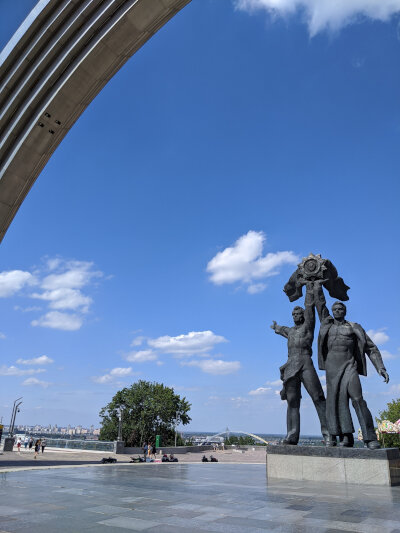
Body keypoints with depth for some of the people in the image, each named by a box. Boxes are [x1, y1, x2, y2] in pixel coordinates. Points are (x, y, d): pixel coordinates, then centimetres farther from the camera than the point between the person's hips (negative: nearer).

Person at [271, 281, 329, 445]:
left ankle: (328, 434, -14)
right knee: (292, 402, -2)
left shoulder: (308, 326, 12)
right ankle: (292, 436, -6)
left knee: (317, 398, -14)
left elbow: (310, 306, 5)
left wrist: (309, 286, 7)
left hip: (305, 365, -5)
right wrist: (276, 327, 73)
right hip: (290, 368, 5)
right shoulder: (290, 331, 27)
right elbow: (282, 330, 52)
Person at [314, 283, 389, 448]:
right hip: (332, 368, 2)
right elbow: (320, 301, 20)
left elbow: (371, 348, 9)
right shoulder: (327, 323, 17)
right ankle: (346, 437, -6)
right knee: (338, 401, -5)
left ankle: (370, 438, -17)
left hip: (349, 367, -2)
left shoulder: (354, 328, 11)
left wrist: (380, 367, -3)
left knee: (357, 399, -16)